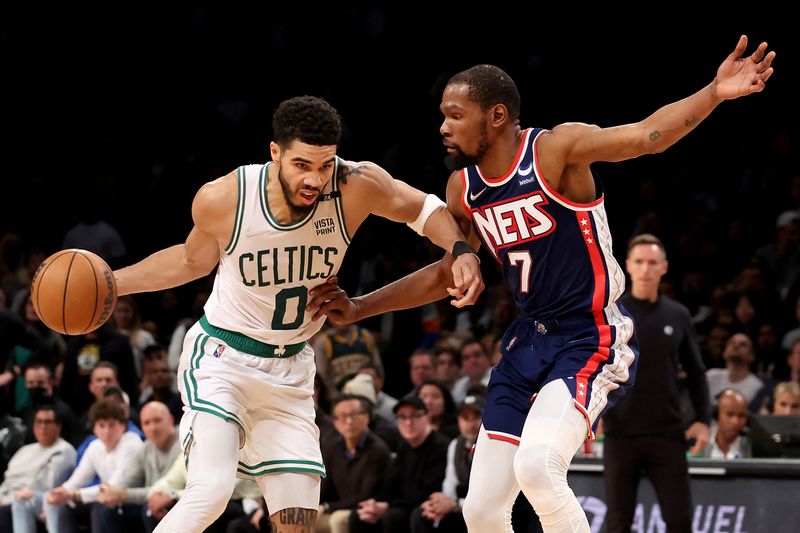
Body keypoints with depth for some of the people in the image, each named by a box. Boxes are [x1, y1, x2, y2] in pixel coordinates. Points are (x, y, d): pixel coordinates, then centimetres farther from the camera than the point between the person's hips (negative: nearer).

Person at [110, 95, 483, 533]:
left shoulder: (356, 187, -18)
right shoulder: (223, 200, -19)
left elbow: (425, 209, 0)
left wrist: (460, 251, -19)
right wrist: (110, 283, 0)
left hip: (290, 369, 4)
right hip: (222, 356, -3)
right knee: (211, 490, -24)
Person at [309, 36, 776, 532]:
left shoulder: (555, 149, -14)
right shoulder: (463, 188, 6)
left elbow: (649, 134, -28)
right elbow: (447, 274, 21)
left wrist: (715, 93, -44)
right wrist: (360, 308, 20)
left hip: (592, 339, -8)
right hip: (530, 341, 8)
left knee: (536, 463, -32)